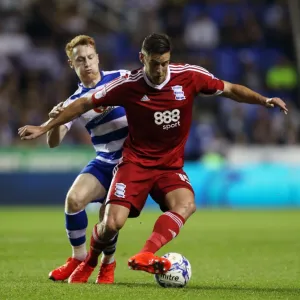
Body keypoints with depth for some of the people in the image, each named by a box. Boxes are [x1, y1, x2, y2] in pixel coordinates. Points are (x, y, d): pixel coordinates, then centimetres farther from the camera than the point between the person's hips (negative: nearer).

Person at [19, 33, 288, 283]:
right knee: (112, 223, -17)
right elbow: (86, 103, -1)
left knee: (186, 204, -30)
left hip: (171, 165, 2)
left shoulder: (189, 76, -9)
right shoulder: (128, 85, -12)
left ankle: (145, 256, -40)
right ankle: (88, 264, 14)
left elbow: (230, 89, 5)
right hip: (136, 162, -2)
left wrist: (264, 100, -6)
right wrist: (45, 128, 1)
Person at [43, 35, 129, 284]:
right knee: (74, 199, -20)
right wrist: (55, 120, -28)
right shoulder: (75, 101, 2)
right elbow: (53, 142, -7)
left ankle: (107, 263, 16)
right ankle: (79, 258, 2)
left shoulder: (122, 78, -2)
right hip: (105, 162, 3)